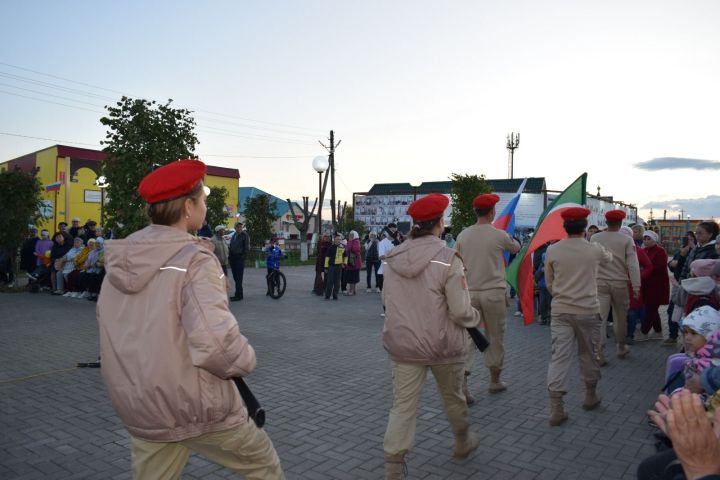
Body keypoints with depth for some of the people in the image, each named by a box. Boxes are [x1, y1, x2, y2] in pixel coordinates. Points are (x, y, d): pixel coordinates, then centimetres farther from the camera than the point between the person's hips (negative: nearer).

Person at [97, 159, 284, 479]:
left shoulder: (119, 261, 2)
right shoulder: (194, 260, -20)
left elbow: (121, 331, 12)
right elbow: (216, 343, -31)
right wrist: (246, 359, -12)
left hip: (139, 410, 6)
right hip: (200, 408, -6)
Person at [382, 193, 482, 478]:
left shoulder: (392, 258, -3)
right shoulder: (448, 259, -18)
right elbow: (460, 312, -17)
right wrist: (477, 318, 4)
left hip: (402, 344, 3)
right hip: (443, 346, -2)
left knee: (402, 406, 8)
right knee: (453, 398, 22)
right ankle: (463, 443, 47)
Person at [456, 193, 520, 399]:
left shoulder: (463, 235, 1)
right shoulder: (499, 235, -8)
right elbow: (516, 248, 13)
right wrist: (510, 238, 34)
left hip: (469, 292, 3)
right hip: (493, 292, -2)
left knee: (468, 336, 4)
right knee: (495, 336, 13)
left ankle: (462, 381, -9)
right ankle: (494, 380, 26)